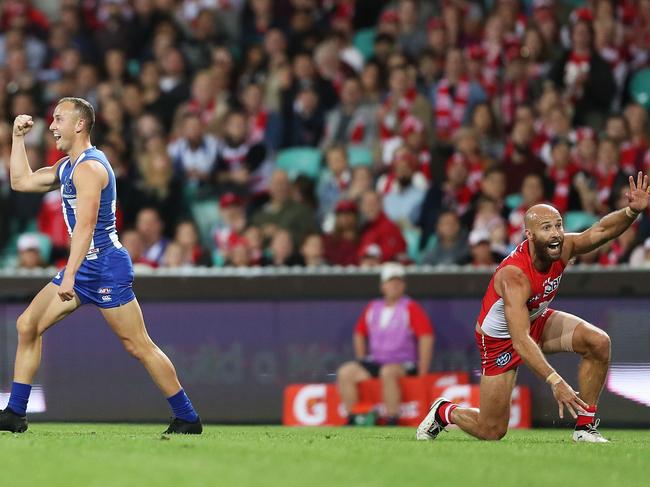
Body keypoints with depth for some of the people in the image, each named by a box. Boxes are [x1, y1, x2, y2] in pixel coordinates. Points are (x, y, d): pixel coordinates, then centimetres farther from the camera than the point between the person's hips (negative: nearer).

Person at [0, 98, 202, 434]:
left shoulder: (89, 167, -17)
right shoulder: (67, 166, 15)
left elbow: (85, 225, -26)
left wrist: (69, 275, -34)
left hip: (105, 267, -10)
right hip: (84, 267, 10)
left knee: (138, 345, -7)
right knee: (27, 326, 5)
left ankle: (188, 419, 1)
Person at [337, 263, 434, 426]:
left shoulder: (411, 308, -4)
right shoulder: (373, 308, 12)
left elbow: (426, 336, -11)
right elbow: (359, 333, 25)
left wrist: (422, 372, -15)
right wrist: (362, 363, 15)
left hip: (404, 365, -6)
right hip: (375, 362, 6)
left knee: (388, 372, -38)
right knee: (345, 373, -13)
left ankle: (392, 423, -35)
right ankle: (351, 420, -10)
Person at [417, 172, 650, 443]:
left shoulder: (562, 249, -20)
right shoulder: (515, 275, -38)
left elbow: (600, 231, -29)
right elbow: (520, 341, -44)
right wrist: (555, 382, -54)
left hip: (537, 321, 6)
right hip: (500, 338, -6)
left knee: (598, 342, -20)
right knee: (492, 432, -2)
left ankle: (585, 426, -9)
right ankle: (443, 412, 31)